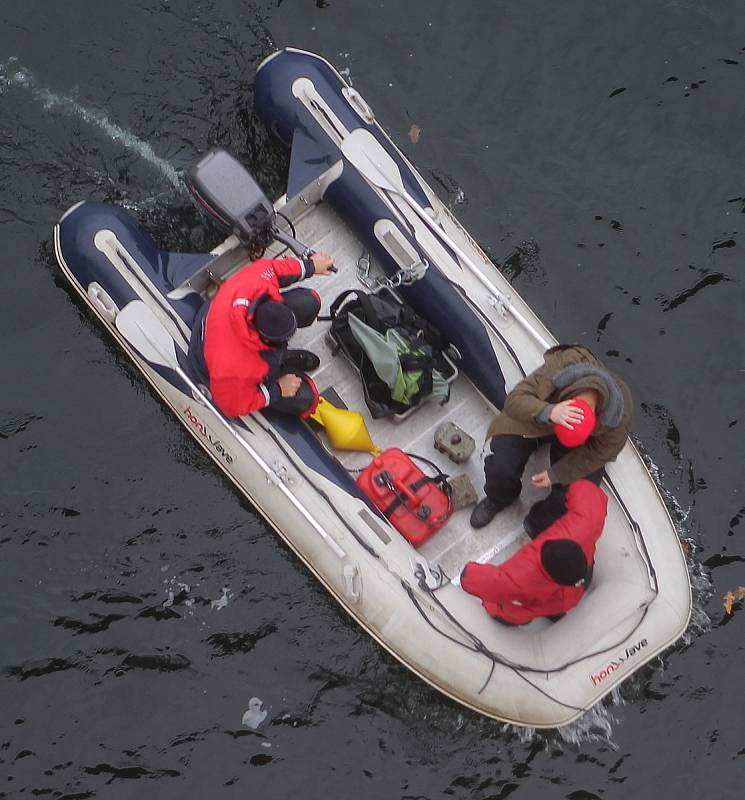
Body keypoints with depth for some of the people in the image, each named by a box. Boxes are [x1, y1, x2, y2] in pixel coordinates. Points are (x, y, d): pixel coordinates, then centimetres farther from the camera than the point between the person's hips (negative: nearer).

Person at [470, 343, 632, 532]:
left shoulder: (620, 416, -34)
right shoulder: (552, 374, -41)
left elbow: (599, 453, -18)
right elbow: (513, 401, -40)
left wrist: (556, 474, -19)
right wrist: (548, 412, -61)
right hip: (534, 419, 0)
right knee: (500, 466, -19)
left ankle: (538, 525, 14)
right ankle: (498, 499, 19)